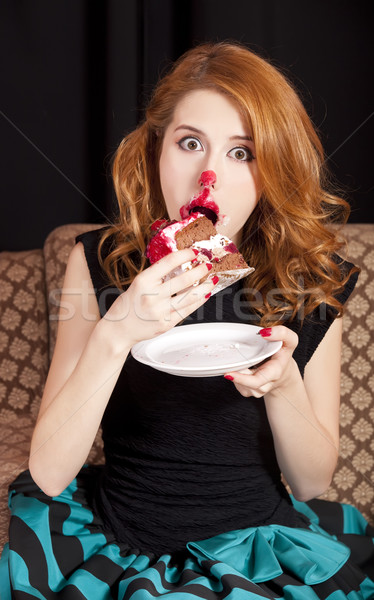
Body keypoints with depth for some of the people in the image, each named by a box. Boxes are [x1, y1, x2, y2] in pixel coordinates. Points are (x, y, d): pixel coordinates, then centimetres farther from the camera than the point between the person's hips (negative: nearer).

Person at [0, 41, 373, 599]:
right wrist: (115, 335, -29)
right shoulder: (100, 262, -9)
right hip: (123, 545, 1)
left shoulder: (310, 280, -8)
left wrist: (284, 384, -22)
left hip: (257, 547, 0)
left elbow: (311, 483, -2)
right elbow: (49, 474, -14)